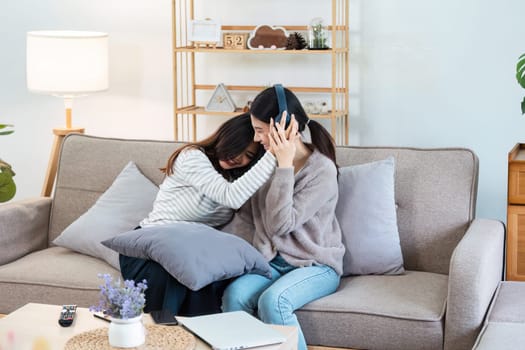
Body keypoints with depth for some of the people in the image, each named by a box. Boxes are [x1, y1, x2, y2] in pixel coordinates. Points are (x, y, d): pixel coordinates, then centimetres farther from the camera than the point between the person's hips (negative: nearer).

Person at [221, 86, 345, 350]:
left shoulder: (322, 170, -14)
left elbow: (280, 224, -20)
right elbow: (246, 218, 9)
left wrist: (285, 166, -21)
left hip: (316, 266, -5)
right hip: (272, 261, 5)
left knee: (272, 300, -33)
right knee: (234, 295, -26)